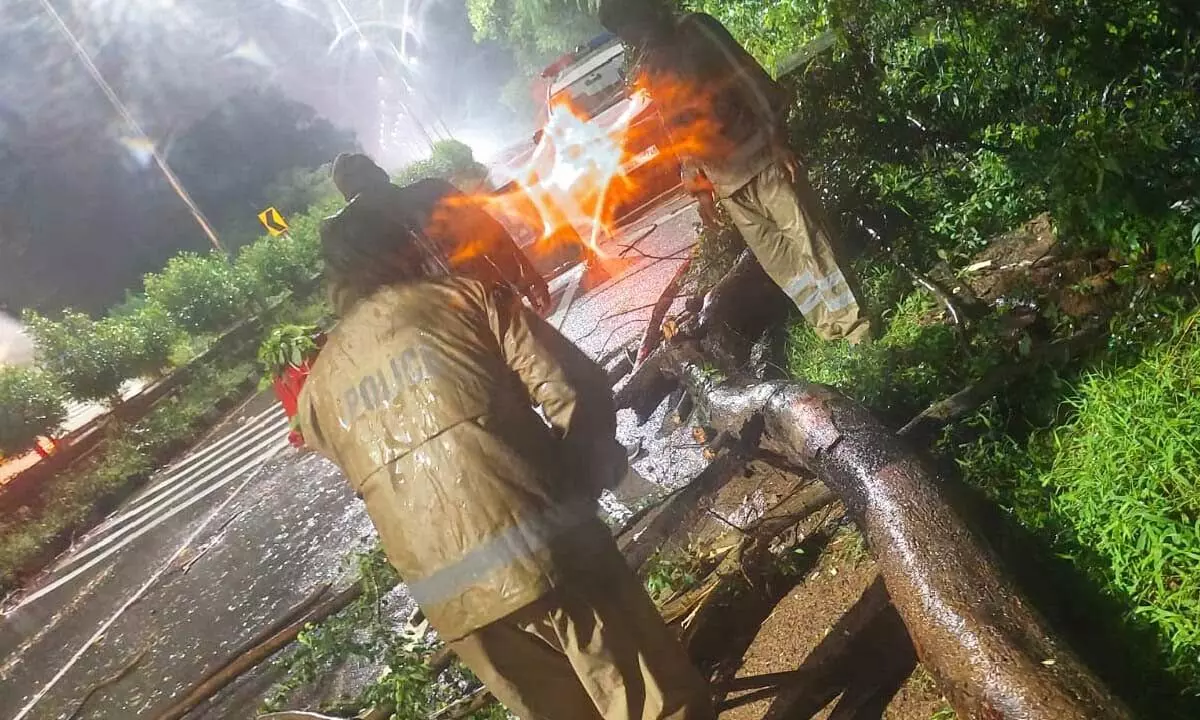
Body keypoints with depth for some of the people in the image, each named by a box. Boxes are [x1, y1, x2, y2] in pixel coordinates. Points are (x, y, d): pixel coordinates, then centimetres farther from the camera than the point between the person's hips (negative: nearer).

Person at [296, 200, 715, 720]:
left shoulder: (319, 385, 13)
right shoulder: (466, 298, 3)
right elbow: (576, 394, -5)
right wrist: (583, 483, 11)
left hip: (444, 594, 5)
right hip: (538, 547, -4)